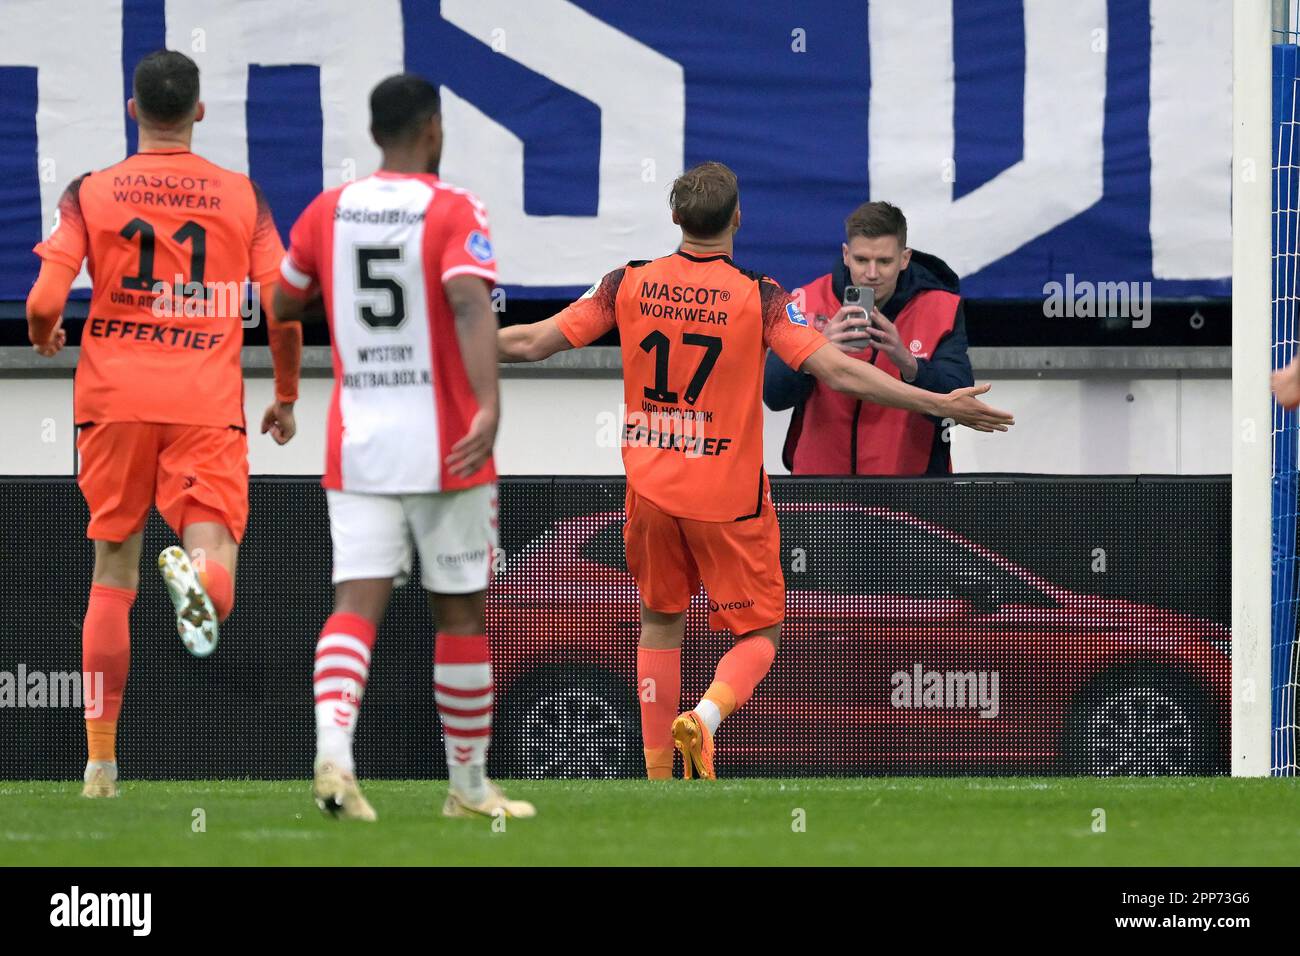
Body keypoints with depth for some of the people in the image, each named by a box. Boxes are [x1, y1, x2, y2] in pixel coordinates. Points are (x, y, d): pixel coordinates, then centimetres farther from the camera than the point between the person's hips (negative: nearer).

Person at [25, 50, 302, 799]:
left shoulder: (91, 194, 1)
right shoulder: (243, 196, 4)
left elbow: (44, 303, -8)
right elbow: (284, 312, -1)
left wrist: (44, 338, 16)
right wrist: (287, 398, 14)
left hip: (116, 398, 1)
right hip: (208, 401, -1)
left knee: (113, 573, 13)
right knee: (215, 553, -4)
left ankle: (102, 756, 13)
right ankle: (199, 573, -44)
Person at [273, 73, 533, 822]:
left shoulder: (327, 213, 6)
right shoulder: (454, 212, -8)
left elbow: (284, 306, 20)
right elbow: (471, 306, -24)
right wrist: (489, 407, -35)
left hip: (357, 446, 3)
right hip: (444, 448, -3)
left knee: (357, 603, -4)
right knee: (462, 611, 9)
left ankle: (332, 746, -29)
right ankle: (469, 782, 17)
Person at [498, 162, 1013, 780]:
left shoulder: (629, 286, -2)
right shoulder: (758, 298, -11)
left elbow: (533, 342, 1)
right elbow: (838, 371, -17)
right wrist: (941, 405, -14)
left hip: (650, 490, 3)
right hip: (730, 498, -3)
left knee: (660, 626, 19)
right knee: (758, 633, 9)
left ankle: (658, 777, 15)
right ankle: (707, 716, -21)